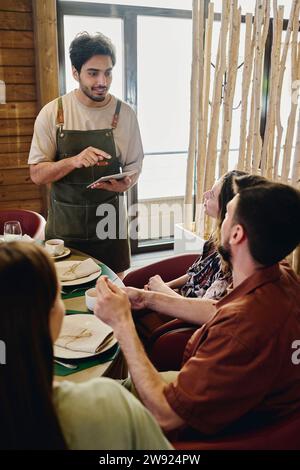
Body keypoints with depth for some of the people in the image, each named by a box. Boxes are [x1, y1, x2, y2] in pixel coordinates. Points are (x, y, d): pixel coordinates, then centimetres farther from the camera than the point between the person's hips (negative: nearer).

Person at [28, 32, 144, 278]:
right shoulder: (53, 112, -6)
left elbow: (134, 166, 6)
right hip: (64, 225, 0)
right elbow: (37, 174, -5)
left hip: (109, 223, 1)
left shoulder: (124, 113, -3)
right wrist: (74, 161, -23)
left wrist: (125, 183, -17)